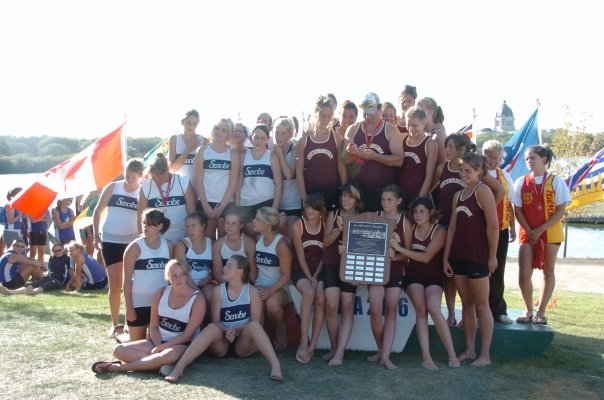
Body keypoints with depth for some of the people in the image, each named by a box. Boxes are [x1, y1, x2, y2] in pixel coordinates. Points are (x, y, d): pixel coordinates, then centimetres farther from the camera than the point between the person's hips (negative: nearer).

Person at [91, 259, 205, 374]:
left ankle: (120, 367, -25)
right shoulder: (161, 293, 2)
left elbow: (187, 335, -13)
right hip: (157, 341, 5)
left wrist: (160, 348, -16)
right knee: (119, 350, -13)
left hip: (181, 345, -5)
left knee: (170, 355, -41)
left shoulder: (197, 300, -11)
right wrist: (158, 347, -15)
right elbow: (153, 326, 4)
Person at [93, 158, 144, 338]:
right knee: (114, 284, 3)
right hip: (110, 241, 1)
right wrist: (96, 236, 3)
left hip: (133, 243, -1)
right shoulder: (112, 187, 1)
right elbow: (98, 211, 8)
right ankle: (115, 323, 13)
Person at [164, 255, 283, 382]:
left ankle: (275, 365, -45)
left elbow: (256, 322, -5)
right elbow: (215, 321, 0)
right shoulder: (219, 291, 2)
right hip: (222, 343, 1)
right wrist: (226, 331, -21)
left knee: (253, 325, -30)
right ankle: (179, 368, -43)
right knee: (212, 328, -30)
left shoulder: (252, 291, -2)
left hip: (244, 344, -1)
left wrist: (236, 329, -21)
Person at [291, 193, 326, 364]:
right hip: (301, 271, -1)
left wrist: (316, 276, -11)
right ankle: (304, 341, -30)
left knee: (321, 298, -27)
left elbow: (325, 255, 0)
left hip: (320, 271, 1)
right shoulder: (298, 226, -3)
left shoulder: (325, 226, 1)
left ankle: (312, 345, -20)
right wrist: (309, 277, -13)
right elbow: (300, 256, -5)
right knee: (308, 293, -33)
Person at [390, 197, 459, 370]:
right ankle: (426, 356, -22)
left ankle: (452, 354, -16)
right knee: (421, 309, -21)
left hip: (434, 276, -2)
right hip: (413, 276, 2)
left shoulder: (440, 231, -9)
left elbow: (426, 257, -18)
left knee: (434, 308, -26)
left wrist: (400, 249, -20)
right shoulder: (411, 230, 1)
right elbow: (405, 256, 1)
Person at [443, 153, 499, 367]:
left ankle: (485, 355, 8)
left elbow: (493, 226, -13)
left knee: (481, 305, 1)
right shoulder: (458, 195, 14)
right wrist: (446, 257, 11)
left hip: (478, 257, -7)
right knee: (466, 304, 12)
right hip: (459, 256, 7)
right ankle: (469, 350, 21)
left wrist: (492, 256, -11)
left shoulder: (483, 191, -8)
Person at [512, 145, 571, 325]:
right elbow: (518, 210, 1)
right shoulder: (521, 182, 2)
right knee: (524, 273, -7)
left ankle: (541, 312, 17)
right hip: (527, 234, 1)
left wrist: (540, 230, -14)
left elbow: (561, 211, -7)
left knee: (548, 271, 6)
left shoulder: (556, 181, -4)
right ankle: (528, 310, 11)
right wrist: (529, 232, -10)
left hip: (550, 233, -1)